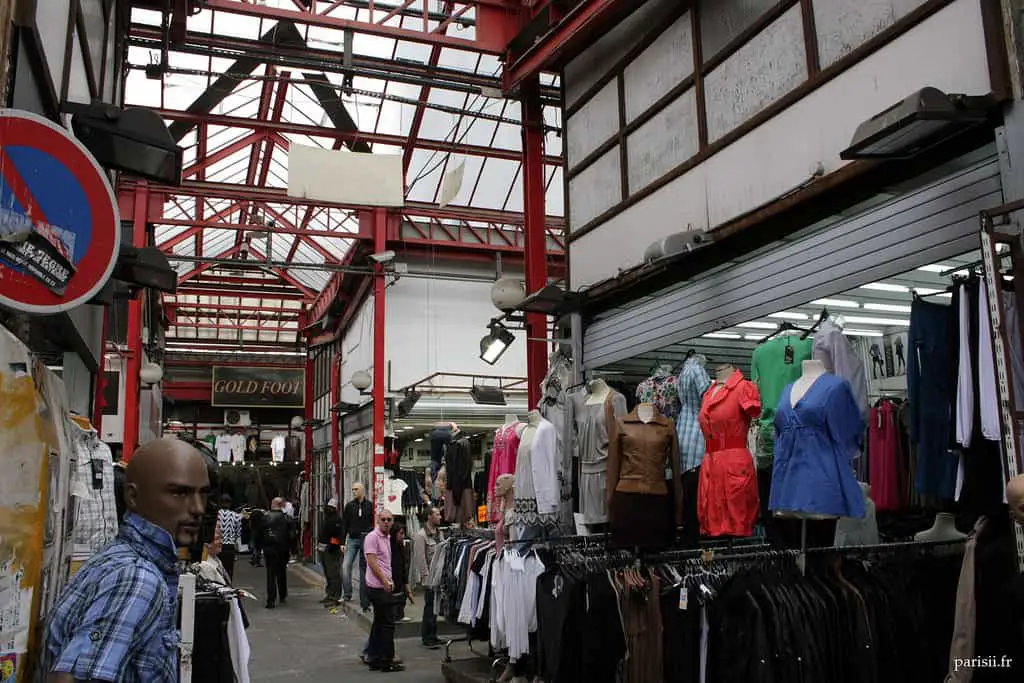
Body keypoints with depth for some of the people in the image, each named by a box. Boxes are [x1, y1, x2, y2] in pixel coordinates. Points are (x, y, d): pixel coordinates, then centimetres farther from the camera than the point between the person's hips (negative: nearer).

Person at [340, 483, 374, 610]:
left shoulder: (370, 506, 0)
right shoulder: (349, 506, 6)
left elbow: (375, 523, 1)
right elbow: (344, 525, 8)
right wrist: (343, 542, 3)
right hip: (352, 539, 2)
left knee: (364, 569, 3)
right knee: (345, 566, -12)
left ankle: (364, 601, 9)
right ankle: (347, 594, 0)